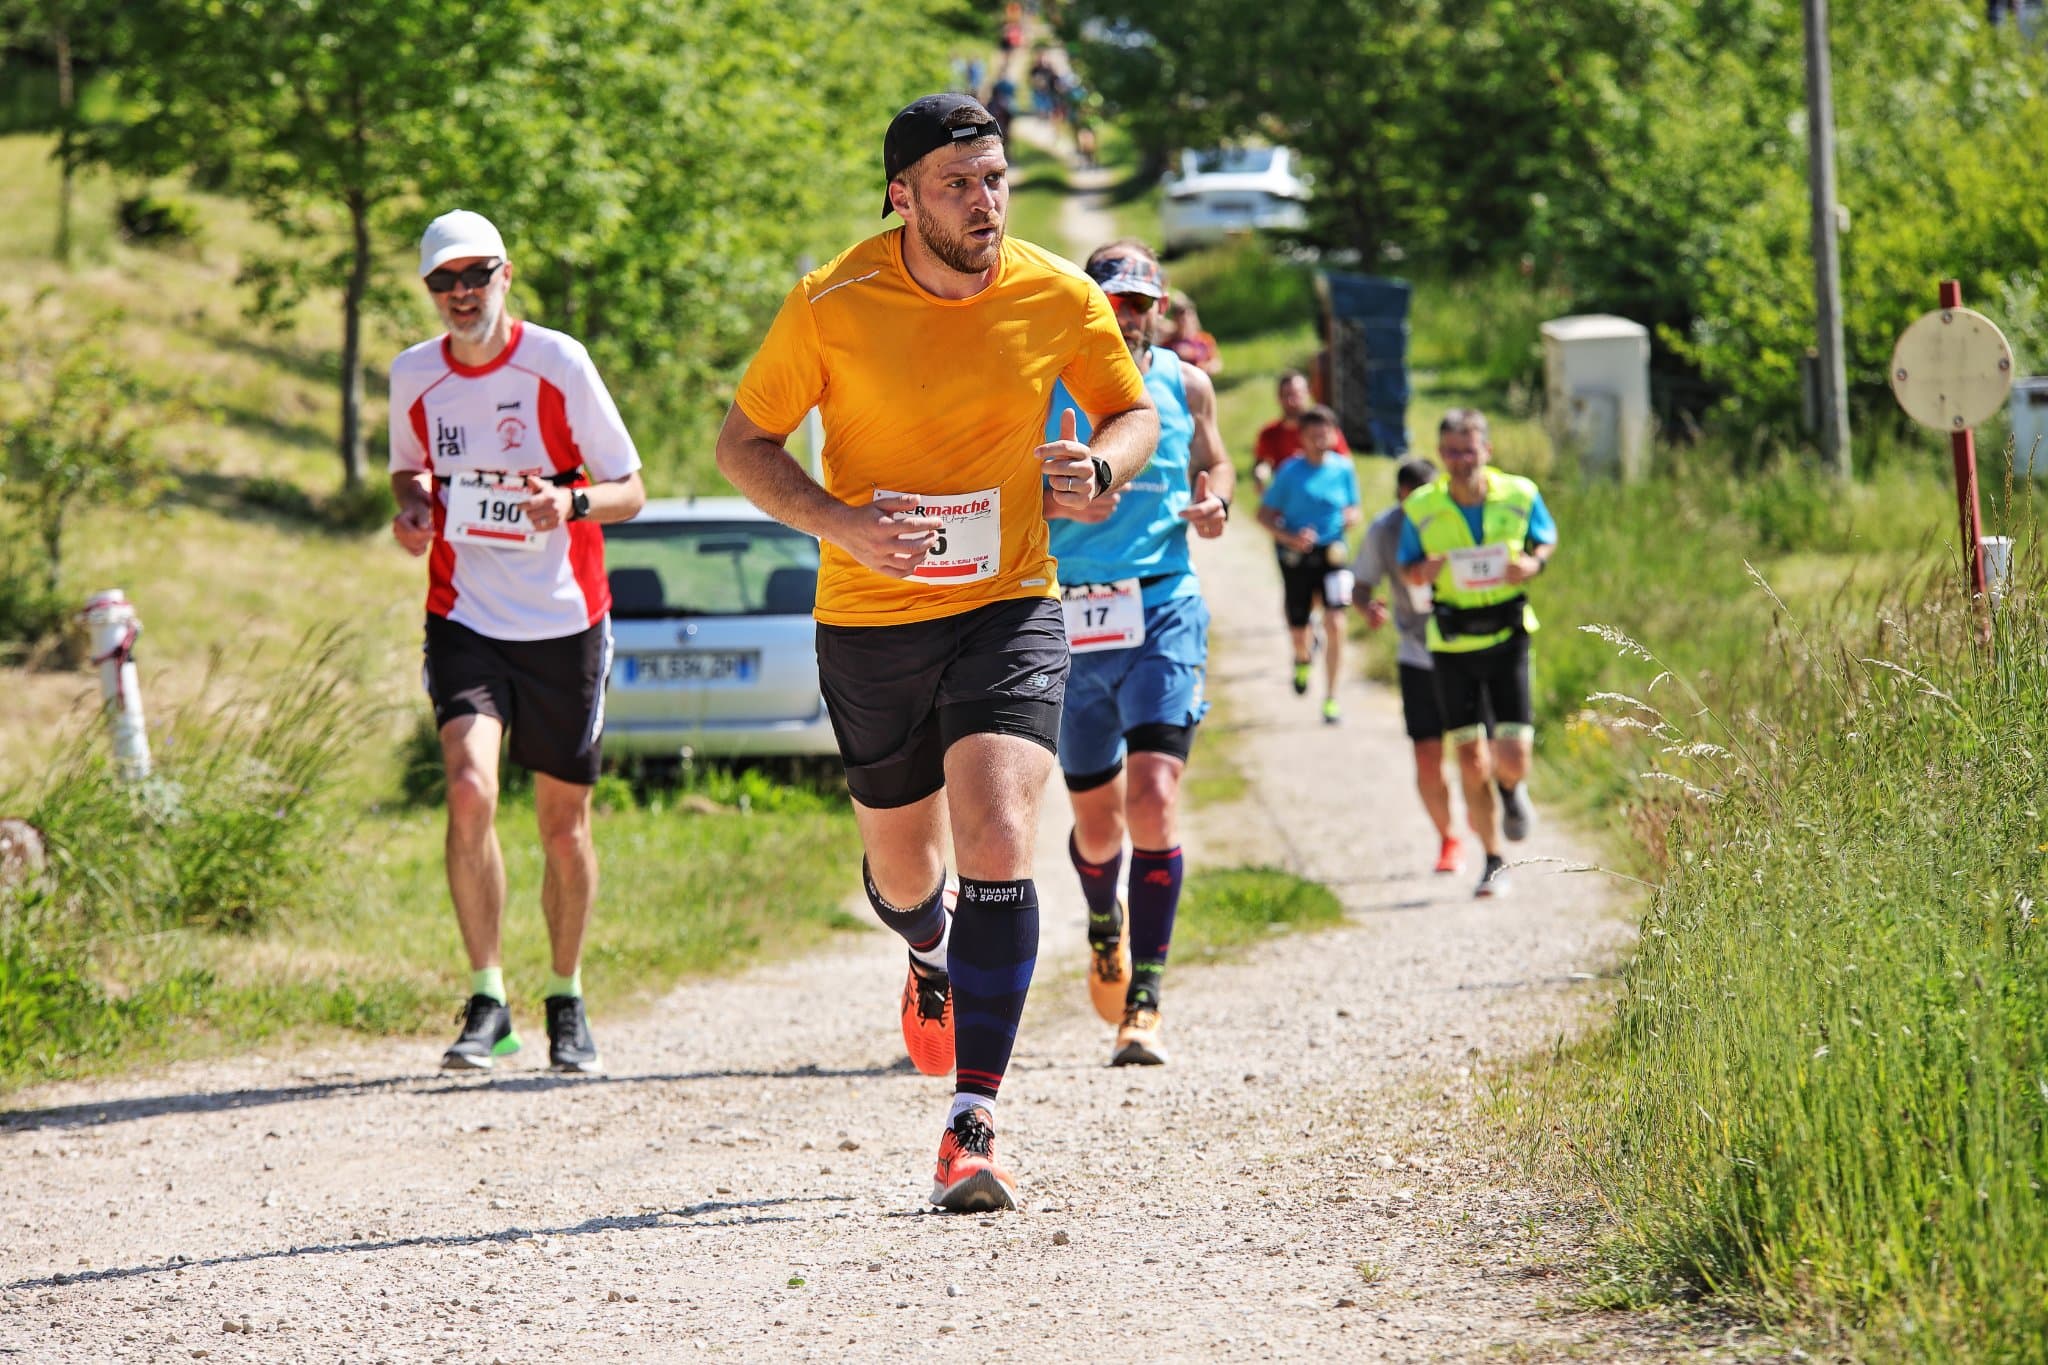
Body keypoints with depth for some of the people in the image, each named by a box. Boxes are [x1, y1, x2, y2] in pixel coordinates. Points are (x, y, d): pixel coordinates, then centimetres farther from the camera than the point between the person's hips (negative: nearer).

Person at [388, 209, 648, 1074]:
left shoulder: (559, 364, -8)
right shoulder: (412, 377, 1)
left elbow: (629, 490, -3)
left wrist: (571, 502, -24)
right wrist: (411, 508, -3)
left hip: (564, 622, -1)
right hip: (464, 618, 1)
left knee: (564, 822, 7)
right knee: (470, 791, -20)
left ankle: (566, 1002, 28)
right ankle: (486, 1005, -14)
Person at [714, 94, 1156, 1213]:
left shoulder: (1058, 299, -6)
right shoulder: (834, 304, -10)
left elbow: (1133, 412, 12)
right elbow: (742, 441, -1)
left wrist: (1099, 469, -12)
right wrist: (838, 522, -18)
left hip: (1007, 610, -1)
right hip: (869, 620, 1)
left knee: (998, 853, -20)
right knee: (904, 868, 15)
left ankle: (973, 1123, -18)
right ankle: (932, 958, 55)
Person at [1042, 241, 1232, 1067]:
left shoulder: (1185, 386, 6)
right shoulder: (1044, 390, 1)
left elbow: (1213, 465, 21)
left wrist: (1214, 503, -2)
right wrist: (1067, 503, -19)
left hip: (1165, 609, -1)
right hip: (1072, 620, 1)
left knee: (1153, 797, -17)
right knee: (1095, 820, 10)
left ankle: (1142, 1006, -16)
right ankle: (1105, 926, 46)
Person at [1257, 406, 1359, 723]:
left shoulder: (1343, 468, 0)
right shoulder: (1290, 471, -6)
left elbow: (1353, 509, 13)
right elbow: (1265, 514, -2)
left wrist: (1350, 517, -12)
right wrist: (1290, 538, -18)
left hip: (1333, 554, 0)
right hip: (1296, 557, 0)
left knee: (1335, 622, -16)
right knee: (1297, 632, 8)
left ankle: (1331, 697, -6)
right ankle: (1302, 659, 48)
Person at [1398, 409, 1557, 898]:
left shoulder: (1519, 495, -5)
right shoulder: (1421, 508, -5)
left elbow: (1547, 539, 12)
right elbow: (1408, 568, 8)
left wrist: (1534, 562, -11)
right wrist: (1423, 572, -16)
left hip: (1507, 637, 0)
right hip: (1452, 643, 1)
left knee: (1512, 756, -8)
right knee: (1470, 755, -1)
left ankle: (1512, 791, 32)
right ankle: (1494, 861, 14)